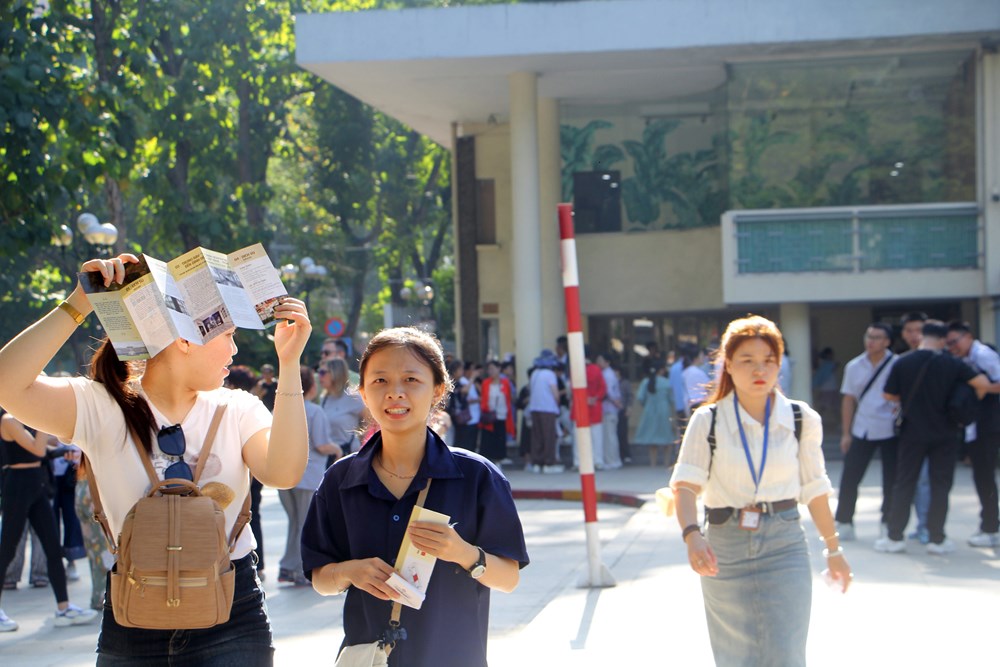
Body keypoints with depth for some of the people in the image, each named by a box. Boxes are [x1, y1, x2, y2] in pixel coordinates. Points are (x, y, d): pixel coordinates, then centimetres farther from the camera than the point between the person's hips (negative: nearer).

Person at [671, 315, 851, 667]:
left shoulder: (802, 419, -1)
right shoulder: (707, 421, -5)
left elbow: (814, 489, 8)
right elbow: (685, 484, -15)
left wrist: (833, 549, 14)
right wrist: (692, 536, -32)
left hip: (785, 548, 0)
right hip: (725, 547, 0)